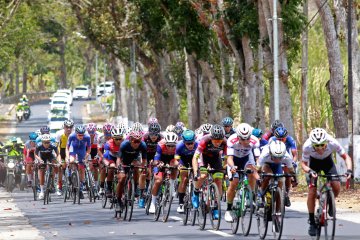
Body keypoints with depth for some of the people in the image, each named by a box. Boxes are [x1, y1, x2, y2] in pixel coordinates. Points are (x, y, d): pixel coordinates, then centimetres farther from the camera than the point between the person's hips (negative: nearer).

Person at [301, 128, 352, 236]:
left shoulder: (333, 143, -35)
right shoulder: (307, 146, -36)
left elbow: (346, 156, -22)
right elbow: (303, 163, -22)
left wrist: (349, 170, -39)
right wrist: (309, 171, -44)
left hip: (328, 161, 1)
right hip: (314, 163, -1)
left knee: (336, 187, -18)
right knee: (312, 192, -13)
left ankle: (330, 203, 16)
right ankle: (312, 222, 0)